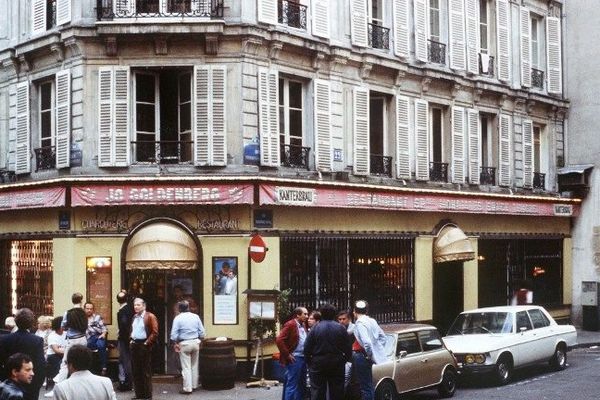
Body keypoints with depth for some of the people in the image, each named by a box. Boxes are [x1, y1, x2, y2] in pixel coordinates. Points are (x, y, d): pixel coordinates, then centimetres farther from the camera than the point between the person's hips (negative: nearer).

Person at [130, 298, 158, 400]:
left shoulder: (150, 316, -8)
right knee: (136, 371, 9)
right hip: (134, 345, 7)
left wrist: (147, 343, -15)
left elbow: (155, 332, -14)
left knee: (146, 372, -2)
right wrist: (131, 340, 12)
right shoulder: (134, 317, 15)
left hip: (144, 345, -7)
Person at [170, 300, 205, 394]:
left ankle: (187, 388, 2)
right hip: (195, 342, 4)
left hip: (184, 344, -4)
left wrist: (176, 343, 2)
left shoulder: (178, 318, -8)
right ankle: (194, 385, 24)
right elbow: (202, 332, 3)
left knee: (186, 367, 1)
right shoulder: (196, 316, 2)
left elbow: (174, 334, -12)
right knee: (194, 365, 16)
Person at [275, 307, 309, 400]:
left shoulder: (303, 325, 13)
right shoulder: (290, 325, -12)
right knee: (292, 385, -6)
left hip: (303, 358, 9)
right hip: (294, 359, -9)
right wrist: (287, 355, -16)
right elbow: (279, 340, -19)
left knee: (301, 385, 13)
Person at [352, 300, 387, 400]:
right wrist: (377, 351, 15)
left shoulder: (360, 323, -17)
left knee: (365, 387, -4)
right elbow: (383, 337, 16)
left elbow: (366, 342, -28)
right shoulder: (372, 321, 8)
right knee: (369, 385, 17)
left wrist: (371, 355, -14)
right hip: (367, 357, 9)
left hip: (361, 357, -9)